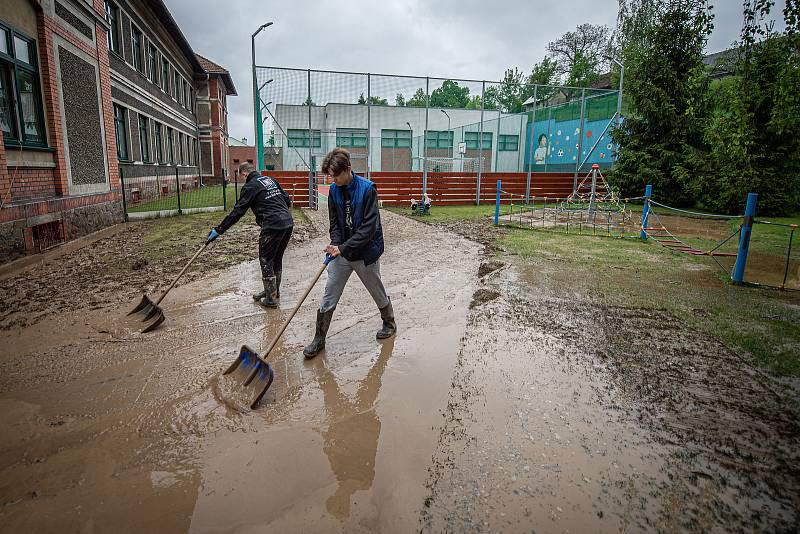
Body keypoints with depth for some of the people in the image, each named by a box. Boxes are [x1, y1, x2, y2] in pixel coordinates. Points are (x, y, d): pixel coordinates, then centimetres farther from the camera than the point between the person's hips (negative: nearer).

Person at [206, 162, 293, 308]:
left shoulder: (250, 186, -5)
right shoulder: (270, 179, 18)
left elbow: (237, 212, -10)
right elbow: (287, 200, 21)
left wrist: (219, 230, -7)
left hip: (272, 227, -8)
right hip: (288, 224, 8)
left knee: (266, 260, 3)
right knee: (277, 259, 19)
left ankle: (271, 299, 6)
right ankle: (274, 291, 32)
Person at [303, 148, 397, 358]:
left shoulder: (367, 188, -18)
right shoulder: (333, 190, 0)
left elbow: (369, 227, -22)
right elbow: (334, 222, 7)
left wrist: (344, 247, -25)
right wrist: (334, 243, -11)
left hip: (366, 252, -4)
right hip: (341, 252, 5)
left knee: (377, 292, 15)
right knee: (329, 296, 3)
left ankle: (389, 323, 40)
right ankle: (319, 339, 15)